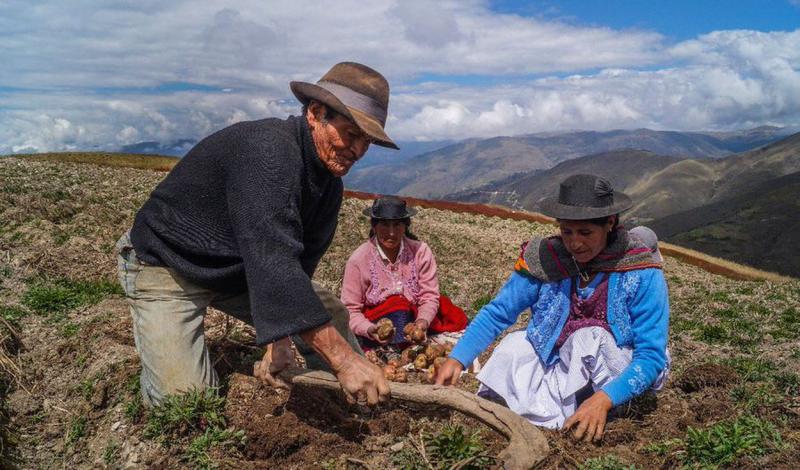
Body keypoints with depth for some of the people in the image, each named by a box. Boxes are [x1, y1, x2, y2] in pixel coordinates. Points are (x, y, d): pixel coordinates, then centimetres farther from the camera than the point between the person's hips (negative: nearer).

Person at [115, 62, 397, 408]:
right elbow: (273, 259, -44)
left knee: (330, 314, 1)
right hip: (166, 265, -7)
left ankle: (356, 409, 19)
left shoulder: (330, 181, -6)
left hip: (241, 269, 8)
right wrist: (343, 358, -46)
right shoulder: (267, 149, -35)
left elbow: (299, 263, -6)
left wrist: (280, 340, -17)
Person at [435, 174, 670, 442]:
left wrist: (604, 399, -35)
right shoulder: (546, 258, -10)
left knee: (590, 336, -31)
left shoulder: (641, 274, -17)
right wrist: (457, 359, -21)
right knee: (513, 344, -23)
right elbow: (497, 313, -7)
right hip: (557, 370, 2)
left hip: (613, 382, -2)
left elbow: (652, 355, -19)